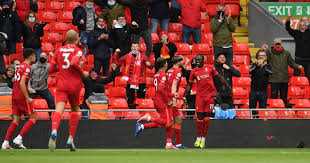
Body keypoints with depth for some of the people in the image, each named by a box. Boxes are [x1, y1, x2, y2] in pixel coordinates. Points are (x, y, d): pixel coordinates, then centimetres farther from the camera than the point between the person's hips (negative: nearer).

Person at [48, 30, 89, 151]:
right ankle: (70, 139, 15)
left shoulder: (59, 50, 11)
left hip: (61, 85, 1)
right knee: (75, 110, 19)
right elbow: (74, 63, -21)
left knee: (59, 110, -14)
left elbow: (51, 69, 10)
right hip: (74, 85, -1)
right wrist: (83, 73, -6)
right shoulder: (78, 51, 0)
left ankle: (54, 132, -43)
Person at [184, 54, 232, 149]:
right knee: (199, 118, -3)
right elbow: (189, 85, 12)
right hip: (200, 95, 1)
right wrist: (185, 97, 8)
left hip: (210, 95, -1)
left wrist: (228, 87, 13)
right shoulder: (194, 71, 6)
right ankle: (198, 138, 8)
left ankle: (203, 139, 6)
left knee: (207, 118, -1)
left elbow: (220, 78, 13)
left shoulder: (210, 68, 4)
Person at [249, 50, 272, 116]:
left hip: (263, 91, 0)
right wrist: (257, 65, -26)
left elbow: (270, 72, -15)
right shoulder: (254, 65, 5)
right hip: (254, 90, 0)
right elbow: (250, 71, -15)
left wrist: (264, 65, -24)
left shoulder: (268, 66, 6)